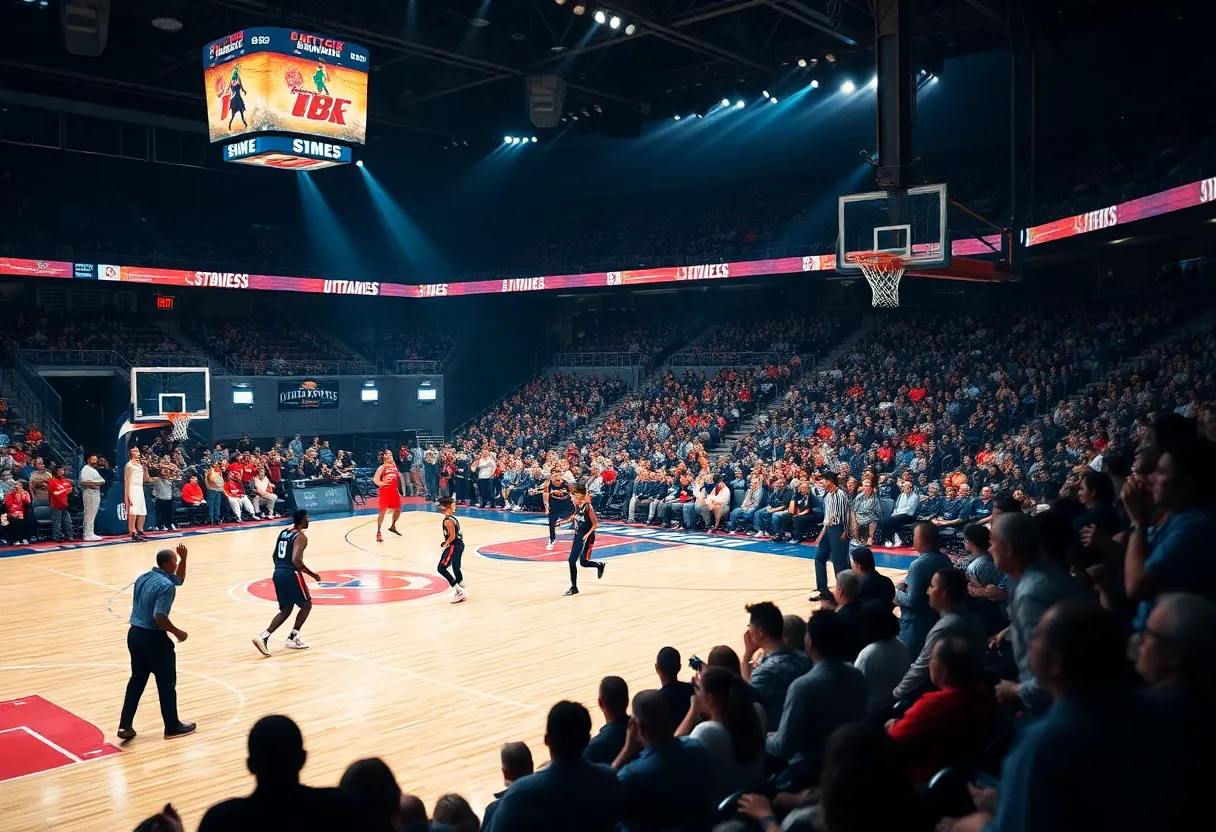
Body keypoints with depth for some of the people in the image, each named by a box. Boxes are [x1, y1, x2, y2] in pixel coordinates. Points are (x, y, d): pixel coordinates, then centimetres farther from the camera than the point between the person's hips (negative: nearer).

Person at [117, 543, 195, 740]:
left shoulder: (143, 578, 10)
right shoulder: (166, 585, -19)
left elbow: (179, 579, 23)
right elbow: (159, 617, -26)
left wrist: (183, 558, 11)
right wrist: (177, 633, -14)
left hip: (134, 634, 8)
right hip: (153, 638, -8)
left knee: (137, 680, 18)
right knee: (167, 683, 6)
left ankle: (125, 726, 16)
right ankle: (172, 727, 15)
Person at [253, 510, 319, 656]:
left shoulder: (283, 532, 15)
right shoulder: (301, 537, -11)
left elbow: (275, 556, 19)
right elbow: (296, 560, -21)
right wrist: (313, 575, -13)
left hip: (278, 573, 8)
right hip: (291, 574, -8)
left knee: (285, 609, 15)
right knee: (306, 604, 12)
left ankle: (264, 636, -1)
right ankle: (292, 638, 10)